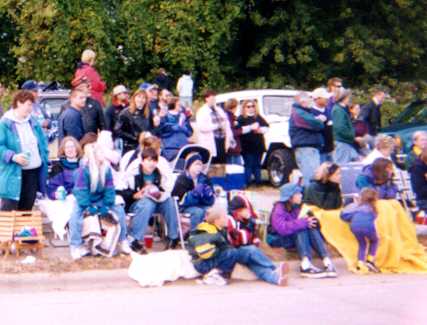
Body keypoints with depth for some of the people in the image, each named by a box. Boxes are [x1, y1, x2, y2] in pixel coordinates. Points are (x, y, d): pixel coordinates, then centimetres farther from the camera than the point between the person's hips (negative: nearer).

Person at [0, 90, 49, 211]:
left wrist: (43, 159, 8)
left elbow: (42, 142, 19)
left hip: (33, 171, 7)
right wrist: (13, 156, -27)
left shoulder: (33, 122, 10)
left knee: (26, 209, 13)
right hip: (14, 174, -6)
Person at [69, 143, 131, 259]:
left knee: (119, 210, -10)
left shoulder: (106, 169, -7)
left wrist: (106, 206, -14)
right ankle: (76, 246, -20)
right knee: (75, 215, -32)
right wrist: (88, 207, -26)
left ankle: (123, 241, 5)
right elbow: (81, 192, -22)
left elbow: (109, 189, -4)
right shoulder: (83, 171, -22)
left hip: (100, 200, 5)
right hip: (84, 201, -4)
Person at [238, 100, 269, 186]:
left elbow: (266, 127, 12)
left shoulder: (259, 117, 16)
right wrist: (251, 127, -20)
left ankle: (258, 182, 15)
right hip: (247, 147, -5)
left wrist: (260, 129, -9)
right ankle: (247, 183, -4)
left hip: (259, 146, 5)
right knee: (248, 165, -7)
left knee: (257, 165, 10)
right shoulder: (241, 118, 1)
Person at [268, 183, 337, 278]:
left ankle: (327, 262, -36)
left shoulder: (297, 207, 8)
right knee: (301, 229, -30)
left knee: (311, 228, -21)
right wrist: (303, 222, -31)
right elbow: (282, 228, -32)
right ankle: (306, 264, -47)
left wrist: (309, 220, -15)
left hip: (296, 238, 6)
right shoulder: (279, 209, -15)